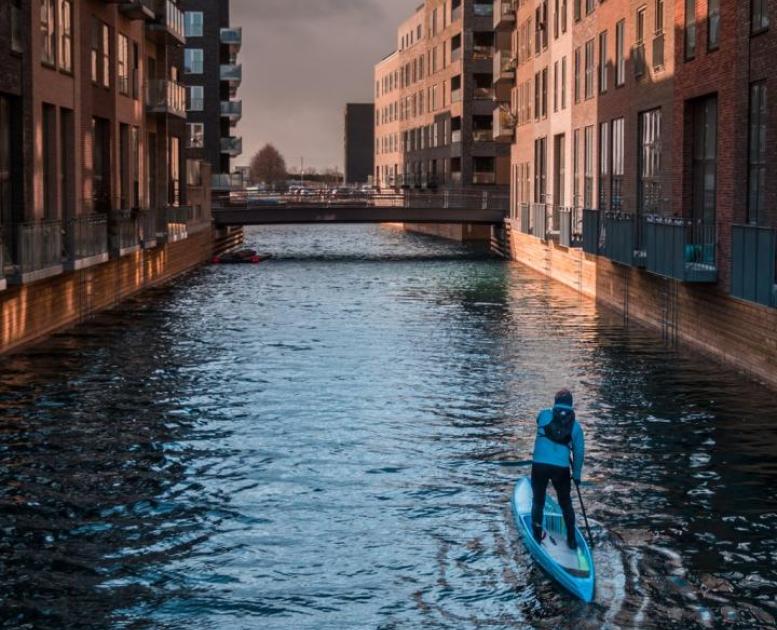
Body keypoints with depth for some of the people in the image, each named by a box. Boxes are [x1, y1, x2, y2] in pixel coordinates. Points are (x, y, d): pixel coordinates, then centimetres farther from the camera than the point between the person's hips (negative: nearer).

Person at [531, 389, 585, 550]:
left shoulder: (544, 415, 0)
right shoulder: (575, 426, 4)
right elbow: (579, 452, 7)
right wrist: (577, 474, 16)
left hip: (539, 465, -1)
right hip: (561, 469, 1)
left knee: (538, 502, 18)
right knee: (566, 505, 19)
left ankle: (537, 536, 22)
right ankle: (571, 540, 22)